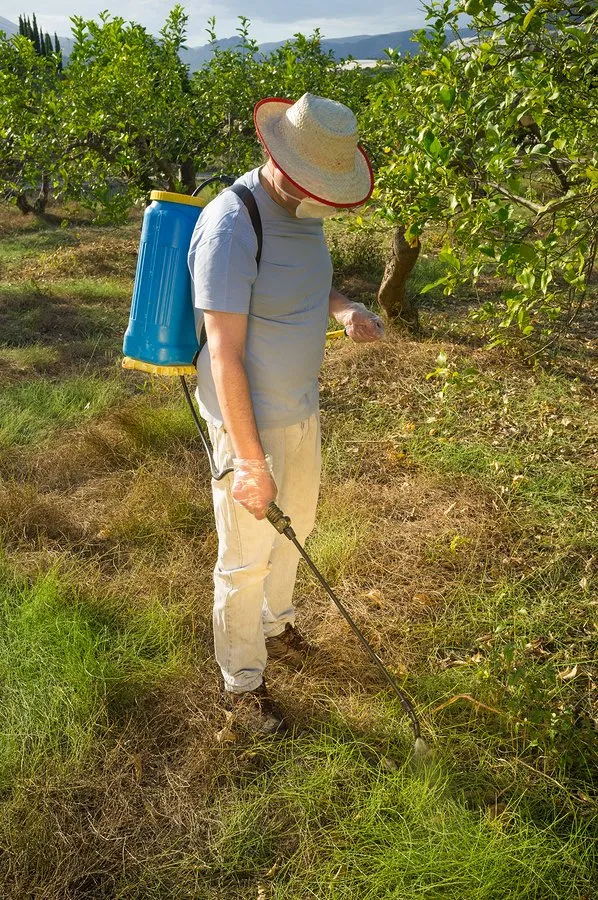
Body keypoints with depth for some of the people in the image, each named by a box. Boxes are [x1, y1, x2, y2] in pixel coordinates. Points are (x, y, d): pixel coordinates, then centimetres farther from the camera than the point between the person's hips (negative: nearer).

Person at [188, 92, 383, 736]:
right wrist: (250, 462, -24)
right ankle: (241, 682, 28)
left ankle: (273, 624, 51)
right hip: (247, 418, -9)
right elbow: (224, 356, -26)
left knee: (294, 523, 25)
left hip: (300, 407, 9)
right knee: (246, 557, 5)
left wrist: (343, 309, -2)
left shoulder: (301, 210, 1)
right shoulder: (229, 228, -26)